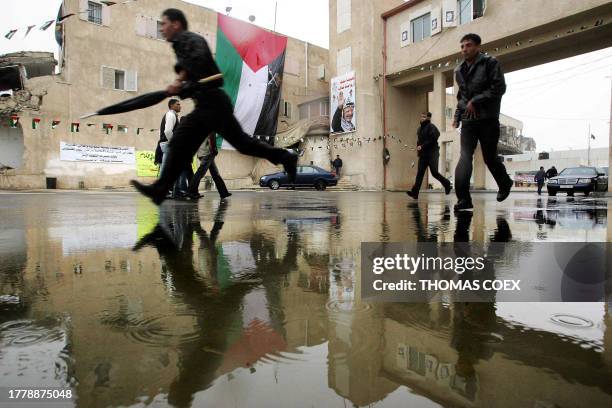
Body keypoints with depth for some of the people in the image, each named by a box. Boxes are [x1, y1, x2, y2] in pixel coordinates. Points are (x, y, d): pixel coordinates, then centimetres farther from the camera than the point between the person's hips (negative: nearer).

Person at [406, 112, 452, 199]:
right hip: (423, 154, 6)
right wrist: (418, 148, 5)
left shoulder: (431, 127, -7)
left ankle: (446, 183, 26)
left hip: (432, 154, -6)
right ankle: (415, 192, -13)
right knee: (420, 173, -5)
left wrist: (422, 146, -19)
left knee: (434, 172, -2)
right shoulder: (420, 128, 16)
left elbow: (432, 140, -16)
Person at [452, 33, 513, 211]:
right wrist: (457, 116, 13)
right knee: (465, 157, -14)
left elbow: (499, 88, -11)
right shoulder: (459, 70, 15)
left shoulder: (490, 63, -1)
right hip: (468, 121, 4)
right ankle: (464, 198, -20)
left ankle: (505, 185, 34)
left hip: (488, 119, -4)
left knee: (489, 157, 5)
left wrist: (475, 101, -16)